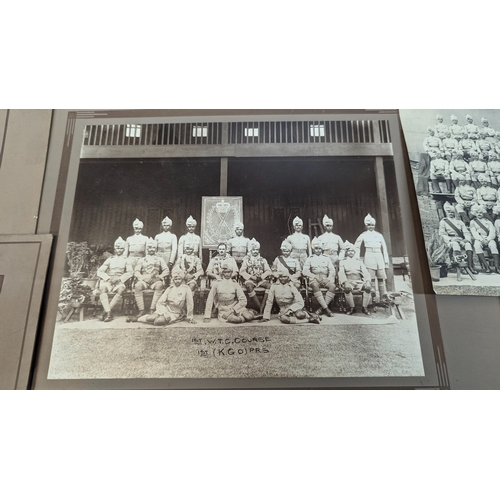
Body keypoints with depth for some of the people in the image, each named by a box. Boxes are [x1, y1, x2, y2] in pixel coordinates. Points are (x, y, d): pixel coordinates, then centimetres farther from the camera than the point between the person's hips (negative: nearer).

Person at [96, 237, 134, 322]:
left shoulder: (126, 260, 16)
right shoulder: (110, 259, 19)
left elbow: (130, 272, 1)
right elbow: (100, 271, 9)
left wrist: (118, 279, -13)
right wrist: (108, 278, -10)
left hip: (120, 281, -1)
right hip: (108, 281, 1)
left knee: (121, 289, -36)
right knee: (102, 287, -34)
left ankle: (106, 311, -31)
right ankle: (109, 313, -41)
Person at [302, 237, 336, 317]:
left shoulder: (326, 258, 20)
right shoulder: (310, 259, 14)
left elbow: (332, 270, 11)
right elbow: (305, 271, 1)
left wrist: (328, 279, -9)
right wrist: (315, 277, -11)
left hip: (325, 279, 2)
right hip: (314, 279, -2)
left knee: (332, 286, -31)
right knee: (315, 286, -37)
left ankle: (322, 308, -26)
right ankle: (326, 308, -36)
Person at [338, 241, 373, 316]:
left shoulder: (359, 261, 23)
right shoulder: (342, 262, 17)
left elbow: (365, 272, 11)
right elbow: (341, 273, 1)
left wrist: (368, 281, -11)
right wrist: (345, 282, -19)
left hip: (359, 281, 2)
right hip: (348, 281, -2)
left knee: (368, 287, -29)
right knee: (347, 288, -36)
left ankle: (364, 307, -13)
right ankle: (352, 308, -16)